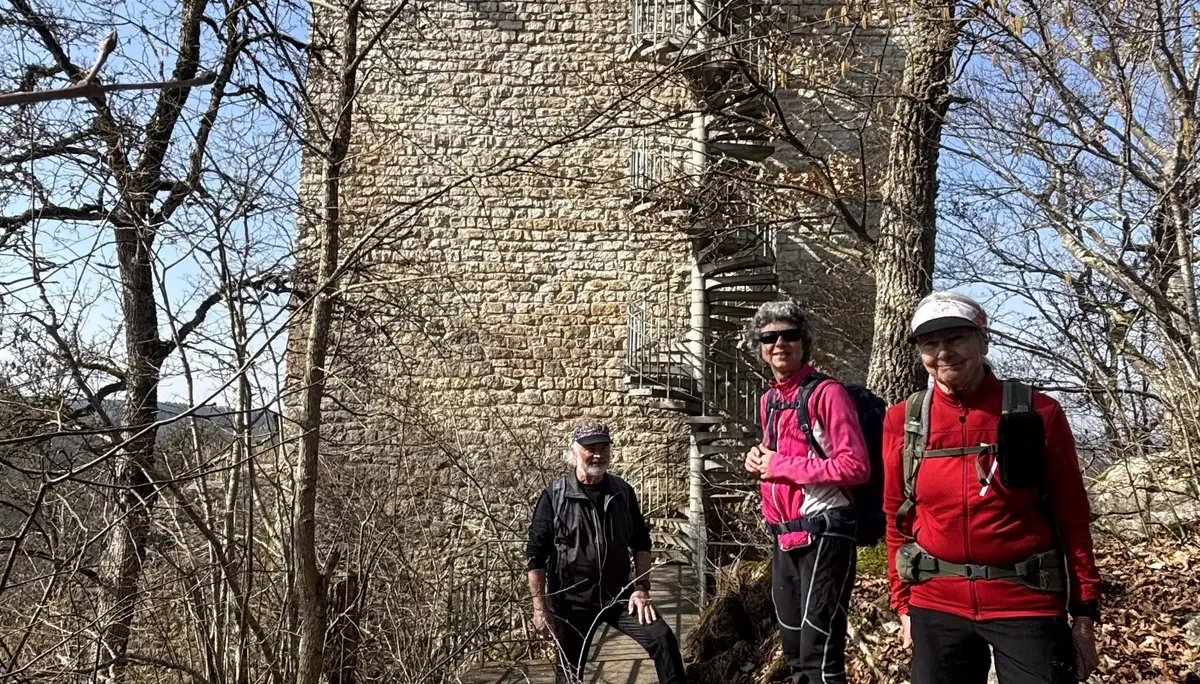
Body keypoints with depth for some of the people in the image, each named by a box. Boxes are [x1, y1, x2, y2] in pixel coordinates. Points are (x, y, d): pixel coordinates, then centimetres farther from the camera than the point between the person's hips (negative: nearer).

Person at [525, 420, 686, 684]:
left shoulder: (623, 492, 1)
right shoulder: (554, 496, -11)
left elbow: (641, 543, 9)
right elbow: (537, 556, -10)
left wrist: (641, 587, -1)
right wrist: (540, 607, -12)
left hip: (620, 594, 3)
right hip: (572, 601, -2)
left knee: (663, 639, -10)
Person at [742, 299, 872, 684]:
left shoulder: (826, 393, -10)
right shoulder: (768, 401, 14)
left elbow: (855, 465, -18)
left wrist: (779, 465, -15)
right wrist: (759, 459, 4)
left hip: (823, 534, -8)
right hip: (784, 538, 8)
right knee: (793, 650, 18)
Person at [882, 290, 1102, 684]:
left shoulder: (1037, 413, -5)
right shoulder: (903, 421, 0)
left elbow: (1071, 516, -1)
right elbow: (898, 519, 7)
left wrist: (1085, 612, -1)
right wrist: (903, 603, 7)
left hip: (1027, 603, -2)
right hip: (936, 606, 2)